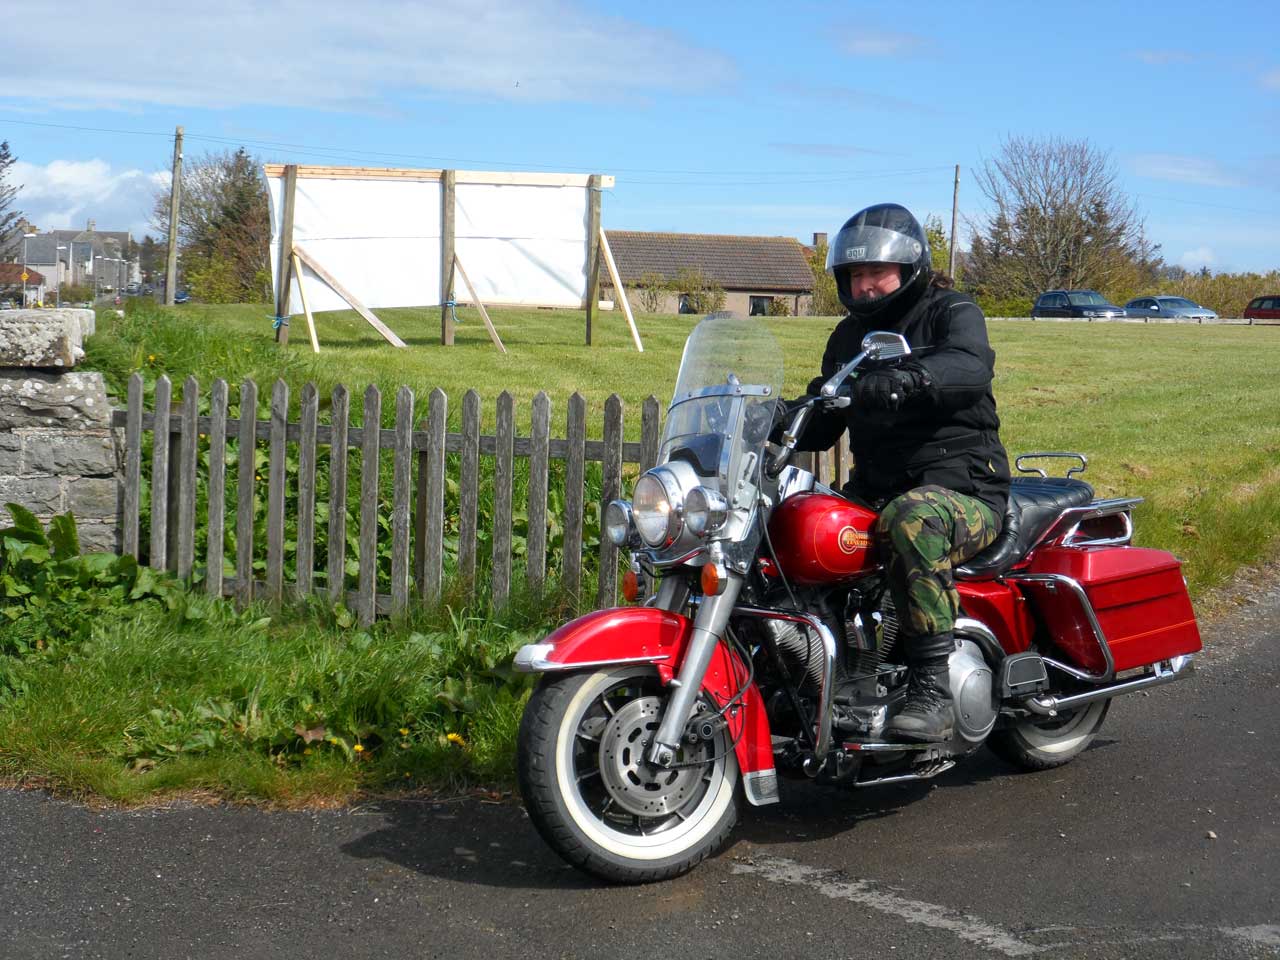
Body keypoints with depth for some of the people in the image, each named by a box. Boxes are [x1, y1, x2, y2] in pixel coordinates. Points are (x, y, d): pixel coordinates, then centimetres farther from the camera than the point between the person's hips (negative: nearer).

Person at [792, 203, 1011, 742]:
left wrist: (908, 378, -45)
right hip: (873, 489, 7)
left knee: (912, 518, -40)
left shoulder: (951, 313, -1)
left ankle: (932, 690, -39)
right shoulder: (849, 336, 20)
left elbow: (971, 367, -25)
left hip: (963, 488, -6)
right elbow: (822, 425, 20)